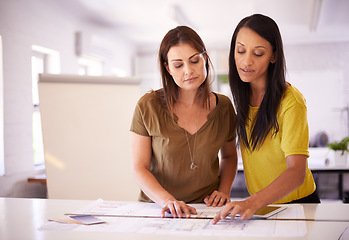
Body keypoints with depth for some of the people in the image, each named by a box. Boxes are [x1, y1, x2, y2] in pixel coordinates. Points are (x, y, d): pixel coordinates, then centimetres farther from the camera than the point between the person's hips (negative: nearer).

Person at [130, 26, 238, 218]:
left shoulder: (223, 106, 2)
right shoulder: (148, 106, -5)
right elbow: (139, 168, -4)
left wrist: (224, 190, 3)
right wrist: (167, 200, -19)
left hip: (206, 208, 1)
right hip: (157, 208, -1)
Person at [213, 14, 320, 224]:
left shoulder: (291, 101, -19)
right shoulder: (244, 95, 2)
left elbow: (296, 172, -27)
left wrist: (252, 203, -42)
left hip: (296, 203, -5)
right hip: (260, 205, 5)